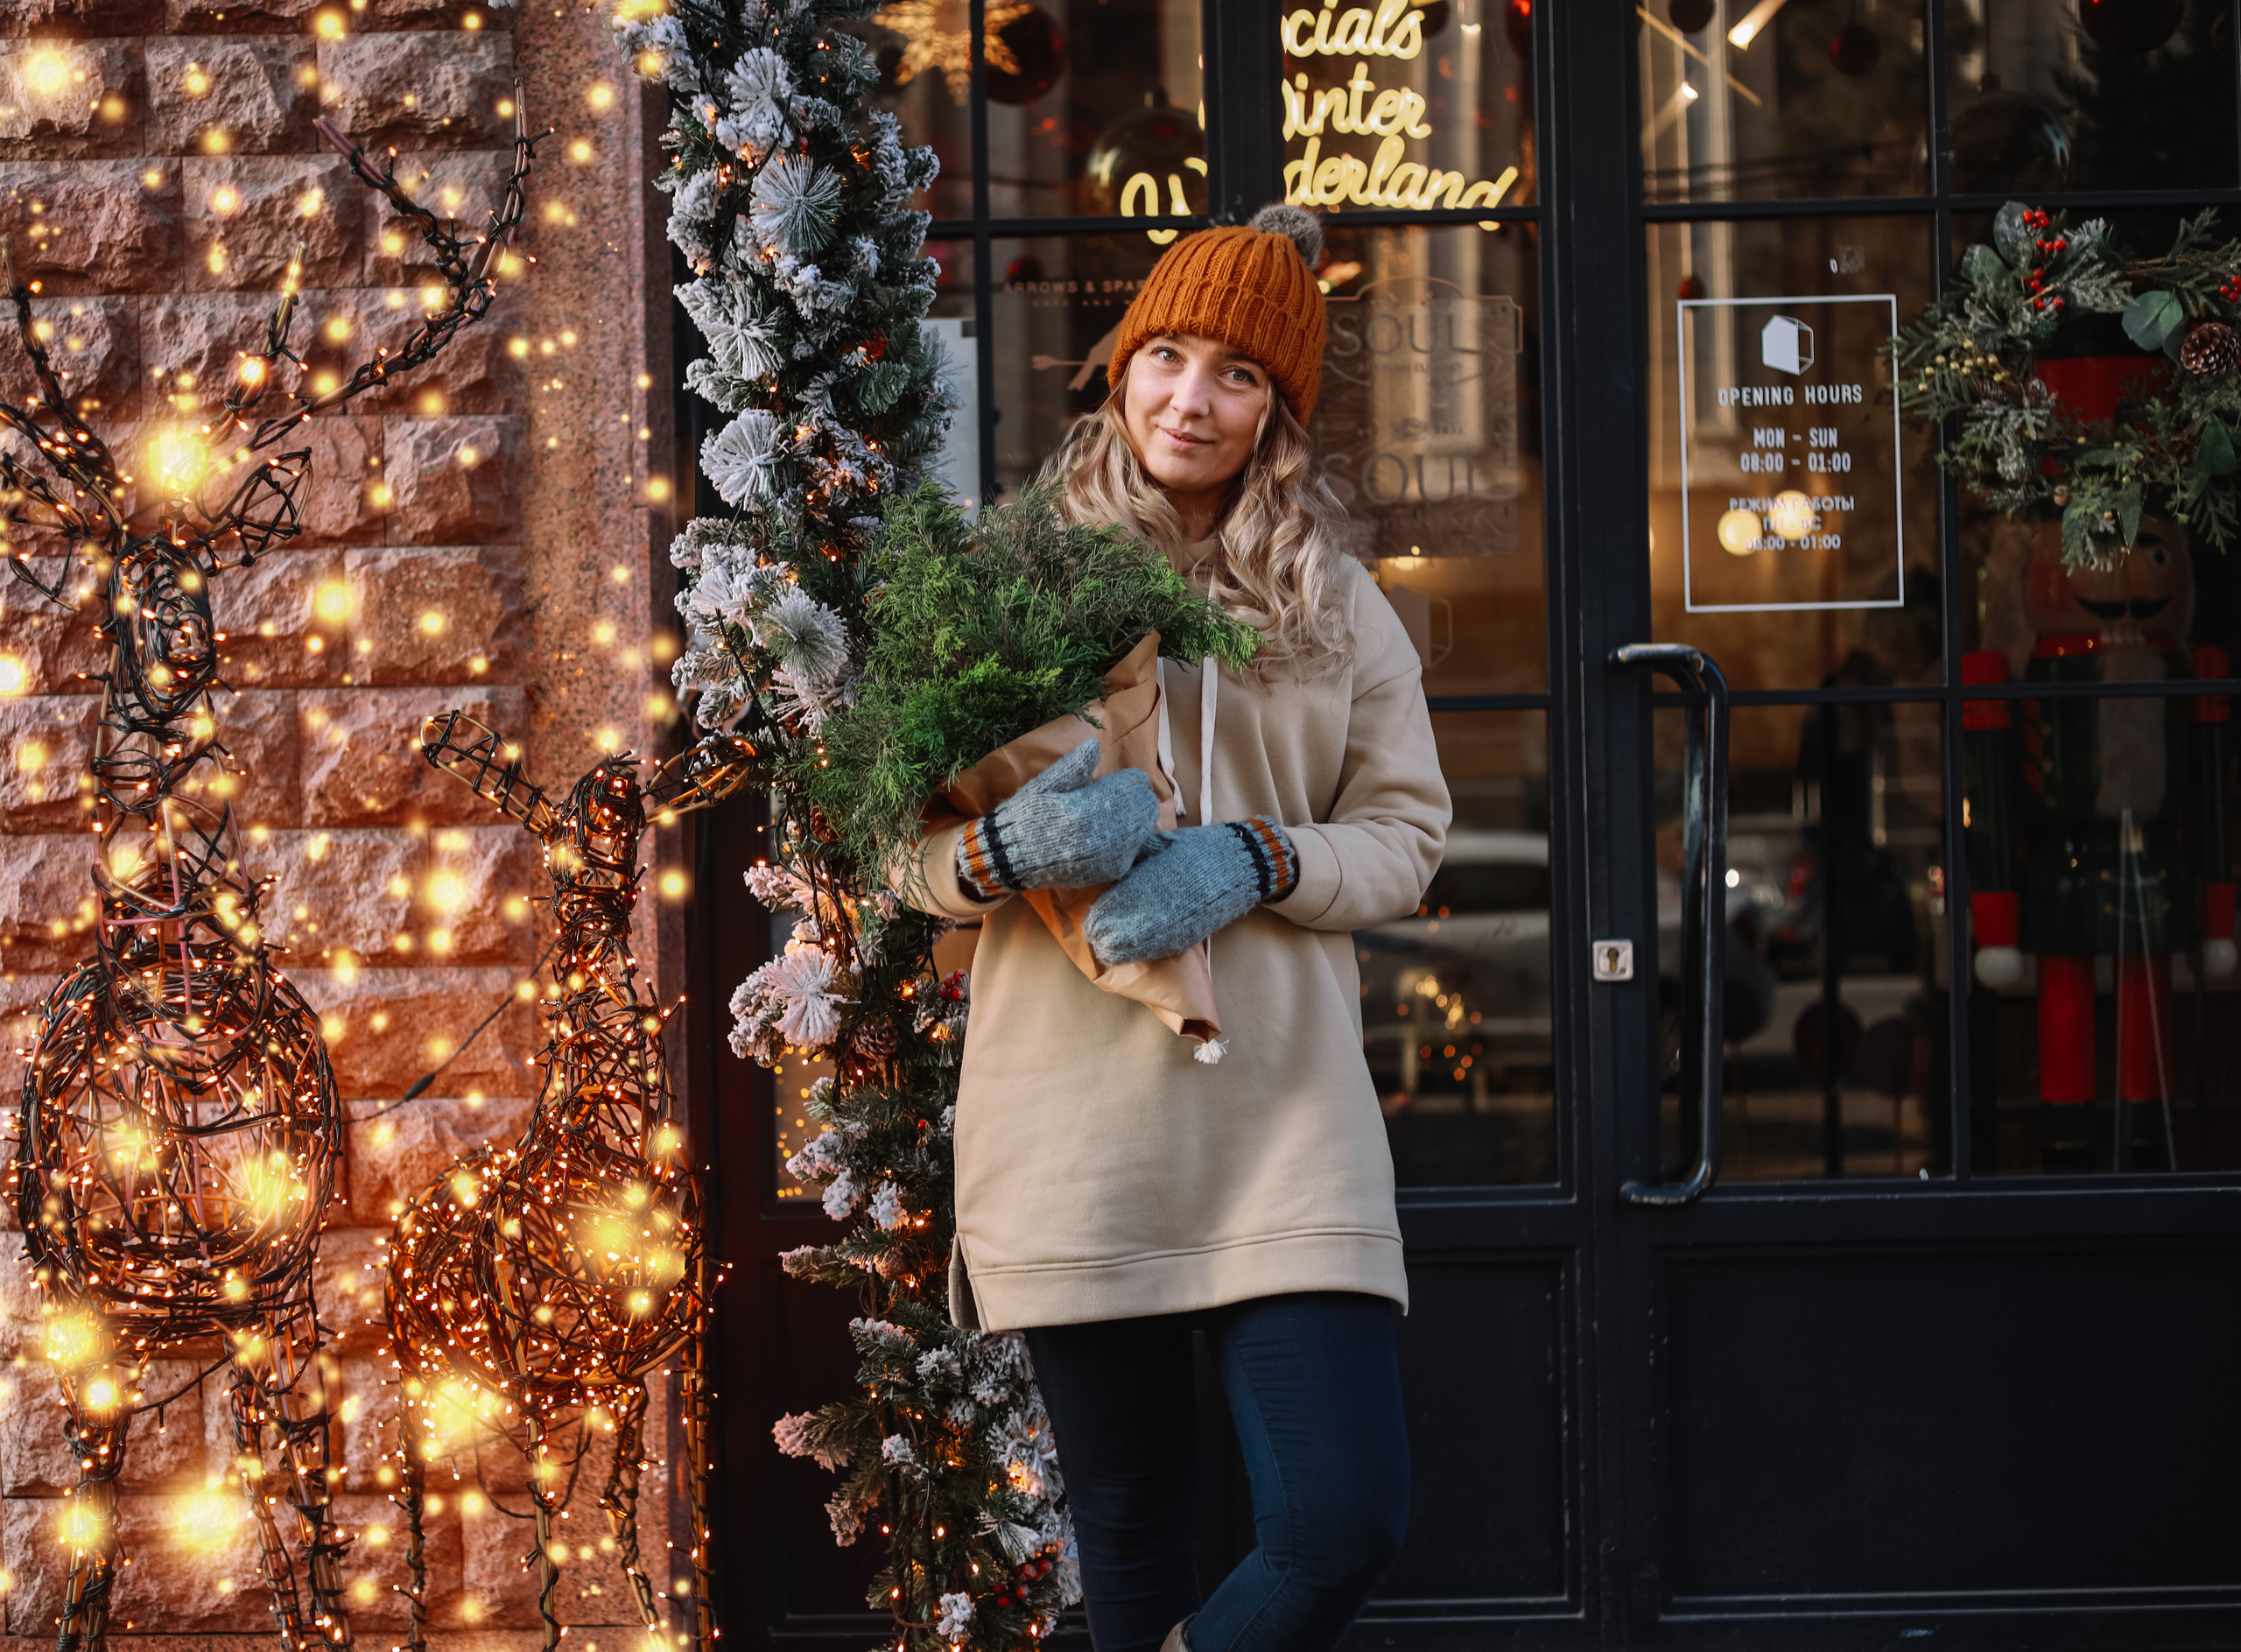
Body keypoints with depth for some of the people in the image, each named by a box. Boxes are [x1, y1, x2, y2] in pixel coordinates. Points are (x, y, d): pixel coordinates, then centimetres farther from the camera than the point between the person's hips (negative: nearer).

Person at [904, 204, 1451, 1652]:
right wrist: (1006, 852, -17)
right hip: (1073, 1129, -1)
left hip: (1283, 1115, 1)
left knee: (1348, 1521, -10)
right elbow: (910, 844, 7)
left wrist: (1253, 866, -12)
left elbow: (1404, 837, 8)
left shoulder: (1339, 610, 11)